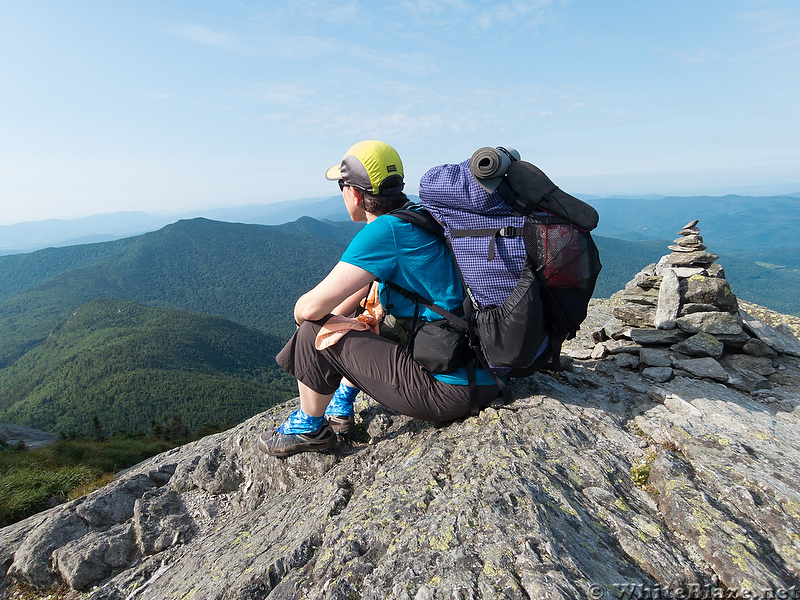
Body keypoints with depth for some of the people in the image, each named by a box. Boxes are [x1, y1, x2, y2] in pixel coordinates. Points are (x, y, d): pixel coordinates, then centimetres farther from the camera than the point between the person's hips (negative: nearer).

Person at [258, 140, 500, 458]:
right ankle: (341, 403, 43)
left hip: (449, 389, -9)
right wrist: (333, 316, 15)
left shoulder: (383, 232, -18)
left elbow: (312, 307, -19)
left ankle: (310, 428, 21)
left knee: (315, 332, -4)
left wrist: (301, 312, 4)